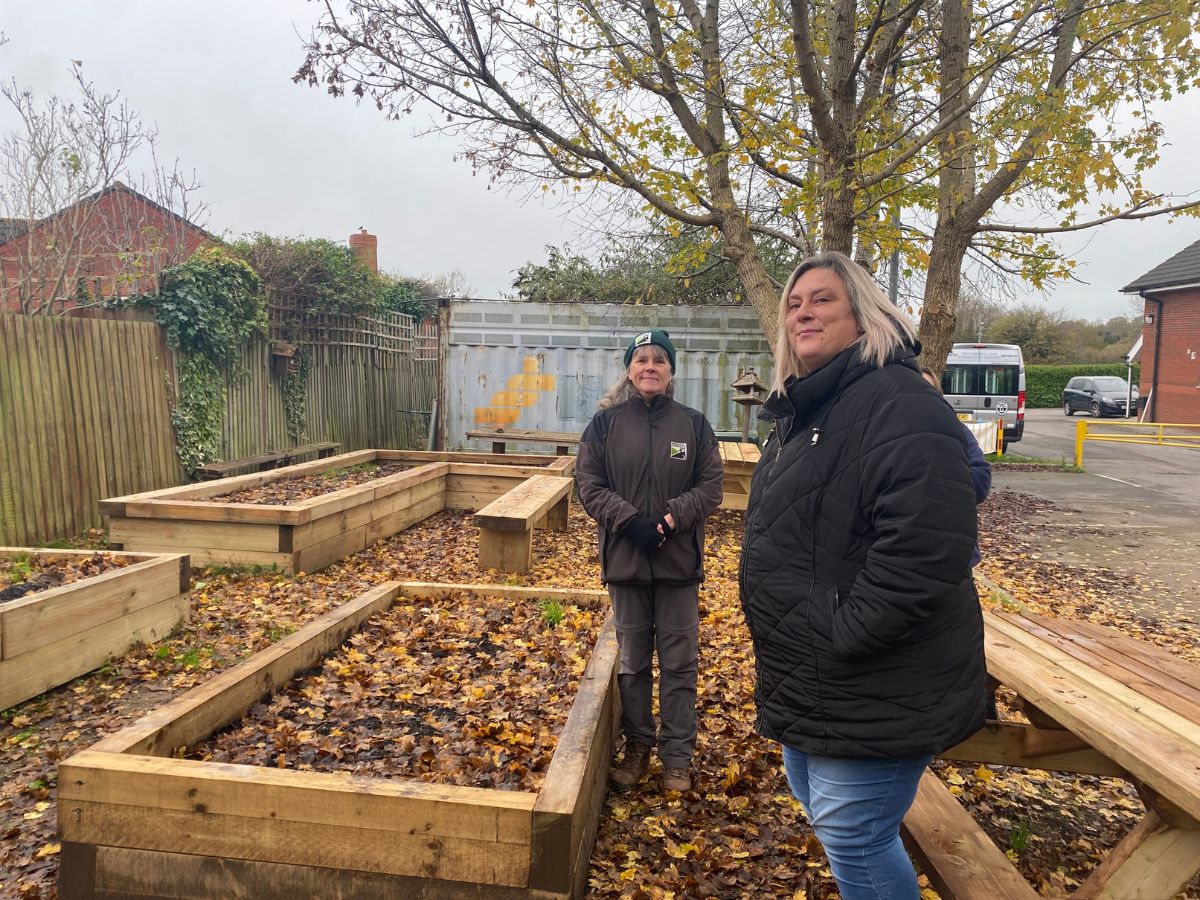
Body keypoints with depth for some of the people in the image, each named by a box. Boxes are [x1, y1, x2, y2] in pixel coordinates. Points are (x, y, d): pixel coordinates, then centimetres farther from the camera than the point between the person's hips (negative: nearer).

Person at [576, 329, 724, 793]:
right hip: (625, 559, 1)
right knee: (632, 661, 13)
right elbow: (589, 483, -2)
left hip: (679, 561, 0)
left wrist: (670, 518, -16)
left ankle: (678, 758, 22)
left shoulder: (693, 424, 1)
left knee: (679, 663, 7)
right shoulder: (606, 423, 1)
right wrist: (629, 520, -16)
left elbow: (711, 485, -1)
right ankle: (637, 747, 30)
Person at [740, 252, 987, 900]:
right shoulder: (799, 411, 12)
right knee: (819, 807, 25)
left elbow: (923, 548, -31)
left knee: (851, 836, 4)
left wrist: (842, 638, -25)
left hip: (874, 691, -10)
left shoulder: (897, 403, -20)